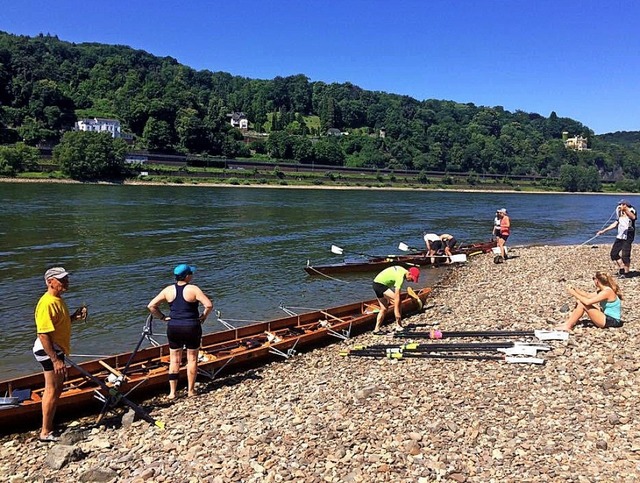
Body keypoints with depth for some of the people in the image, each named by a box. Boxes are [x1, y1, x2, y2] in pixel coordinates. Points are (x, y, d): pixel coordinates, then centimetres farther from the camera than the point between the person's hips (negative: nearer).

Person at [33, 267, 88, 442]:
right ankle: (46, 432, 12)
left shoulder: (58, 300, 8)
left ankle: (48, 427, 31)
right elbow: (43, 335, -26)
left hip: (56, 350, 10)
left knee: (57, 389, 18)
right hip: (48, 351, -10)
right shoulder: (47, 304, -23)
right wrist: (55, 360, -27)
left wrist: (74, 317, 1)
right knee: (52, 391, 0)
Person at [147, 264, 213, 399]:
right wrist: (203, 316, -4)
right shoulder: (193, 289, -12)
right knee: (192, 359, 11)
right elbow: (209, 305, -20)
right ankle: (191, 390, 18)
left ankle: (172, 392, 14)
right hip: (192, 328, -3)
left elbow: (151, 306, 0)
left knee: (174, 360, 13)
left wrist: (163, 317, 7)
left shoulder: (168, 290, 0)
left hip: (173, 328, 3)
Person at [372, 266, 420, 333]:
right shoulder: (401, 276, -22)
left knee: (384, 308, 12)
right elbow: (397, 295, -26)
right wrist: (397, 311, -25)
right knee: (398, 302, -10)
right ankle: (398, 326, -7)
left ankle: (376, 329, 12)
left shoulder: (402, 270, 6)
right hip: (381, 284, -10)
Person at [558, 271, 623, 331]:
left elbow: (587, 302, -28)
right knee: (580, 302, 4)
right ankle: (569, 322, 3)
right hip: (607, 317, 10)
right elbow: (589, 296, 14)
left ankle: (568, 326, -11)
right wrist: (576, 290, 7)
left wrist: (574, 294, -17)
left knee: (582, 304, -20)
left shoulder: (606, 292, -22)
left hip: (612, 321, -10)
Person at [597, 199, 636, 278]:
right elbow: (615, 224, 22)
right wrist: (603, 231, 20)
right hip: (620, 236, 8)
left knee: (625, 255, -11)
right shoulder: (621, 213, 16)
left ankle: (626, 273, 2)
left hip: (628, 237, -8)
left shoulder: (632, 211, -7)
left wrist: (625, 210, -46)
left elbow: (633, 217, -31)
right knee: (614, 254, 9)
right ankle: (621, 269, 24)